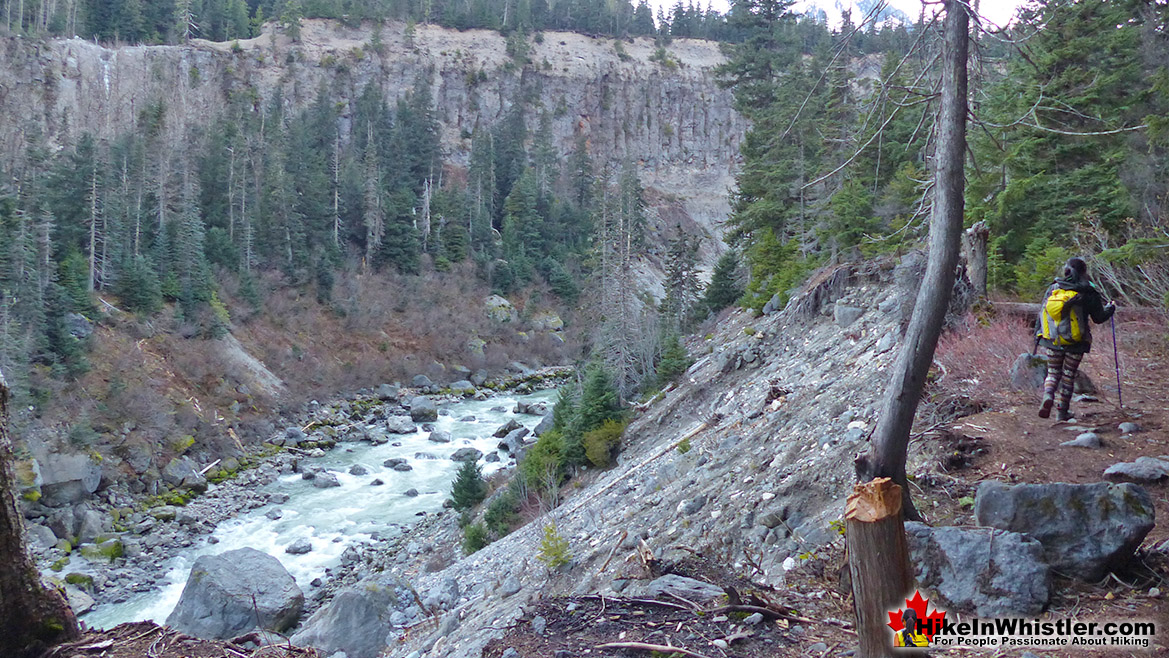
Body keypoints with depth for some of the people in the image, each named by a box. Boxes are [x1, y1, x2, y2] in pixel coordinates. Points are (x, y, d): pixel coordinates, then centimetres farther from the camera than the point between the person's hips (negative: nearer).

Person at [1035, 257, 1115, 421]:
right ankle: (1063, 411, 14)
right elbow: (1099, 318, 1)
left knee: (1053, 373, 14)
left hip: (1053, 341, 2)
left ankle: (1048, 396, -15)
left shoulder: (1053, 289, 0)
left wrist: (1038, 336, 12)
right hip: (1075, 343, -2)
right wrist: (1110, 308, 21)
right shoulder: (1087, 294, -9)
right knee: (1068, 375, 10)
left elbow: (1042, 314, 4)